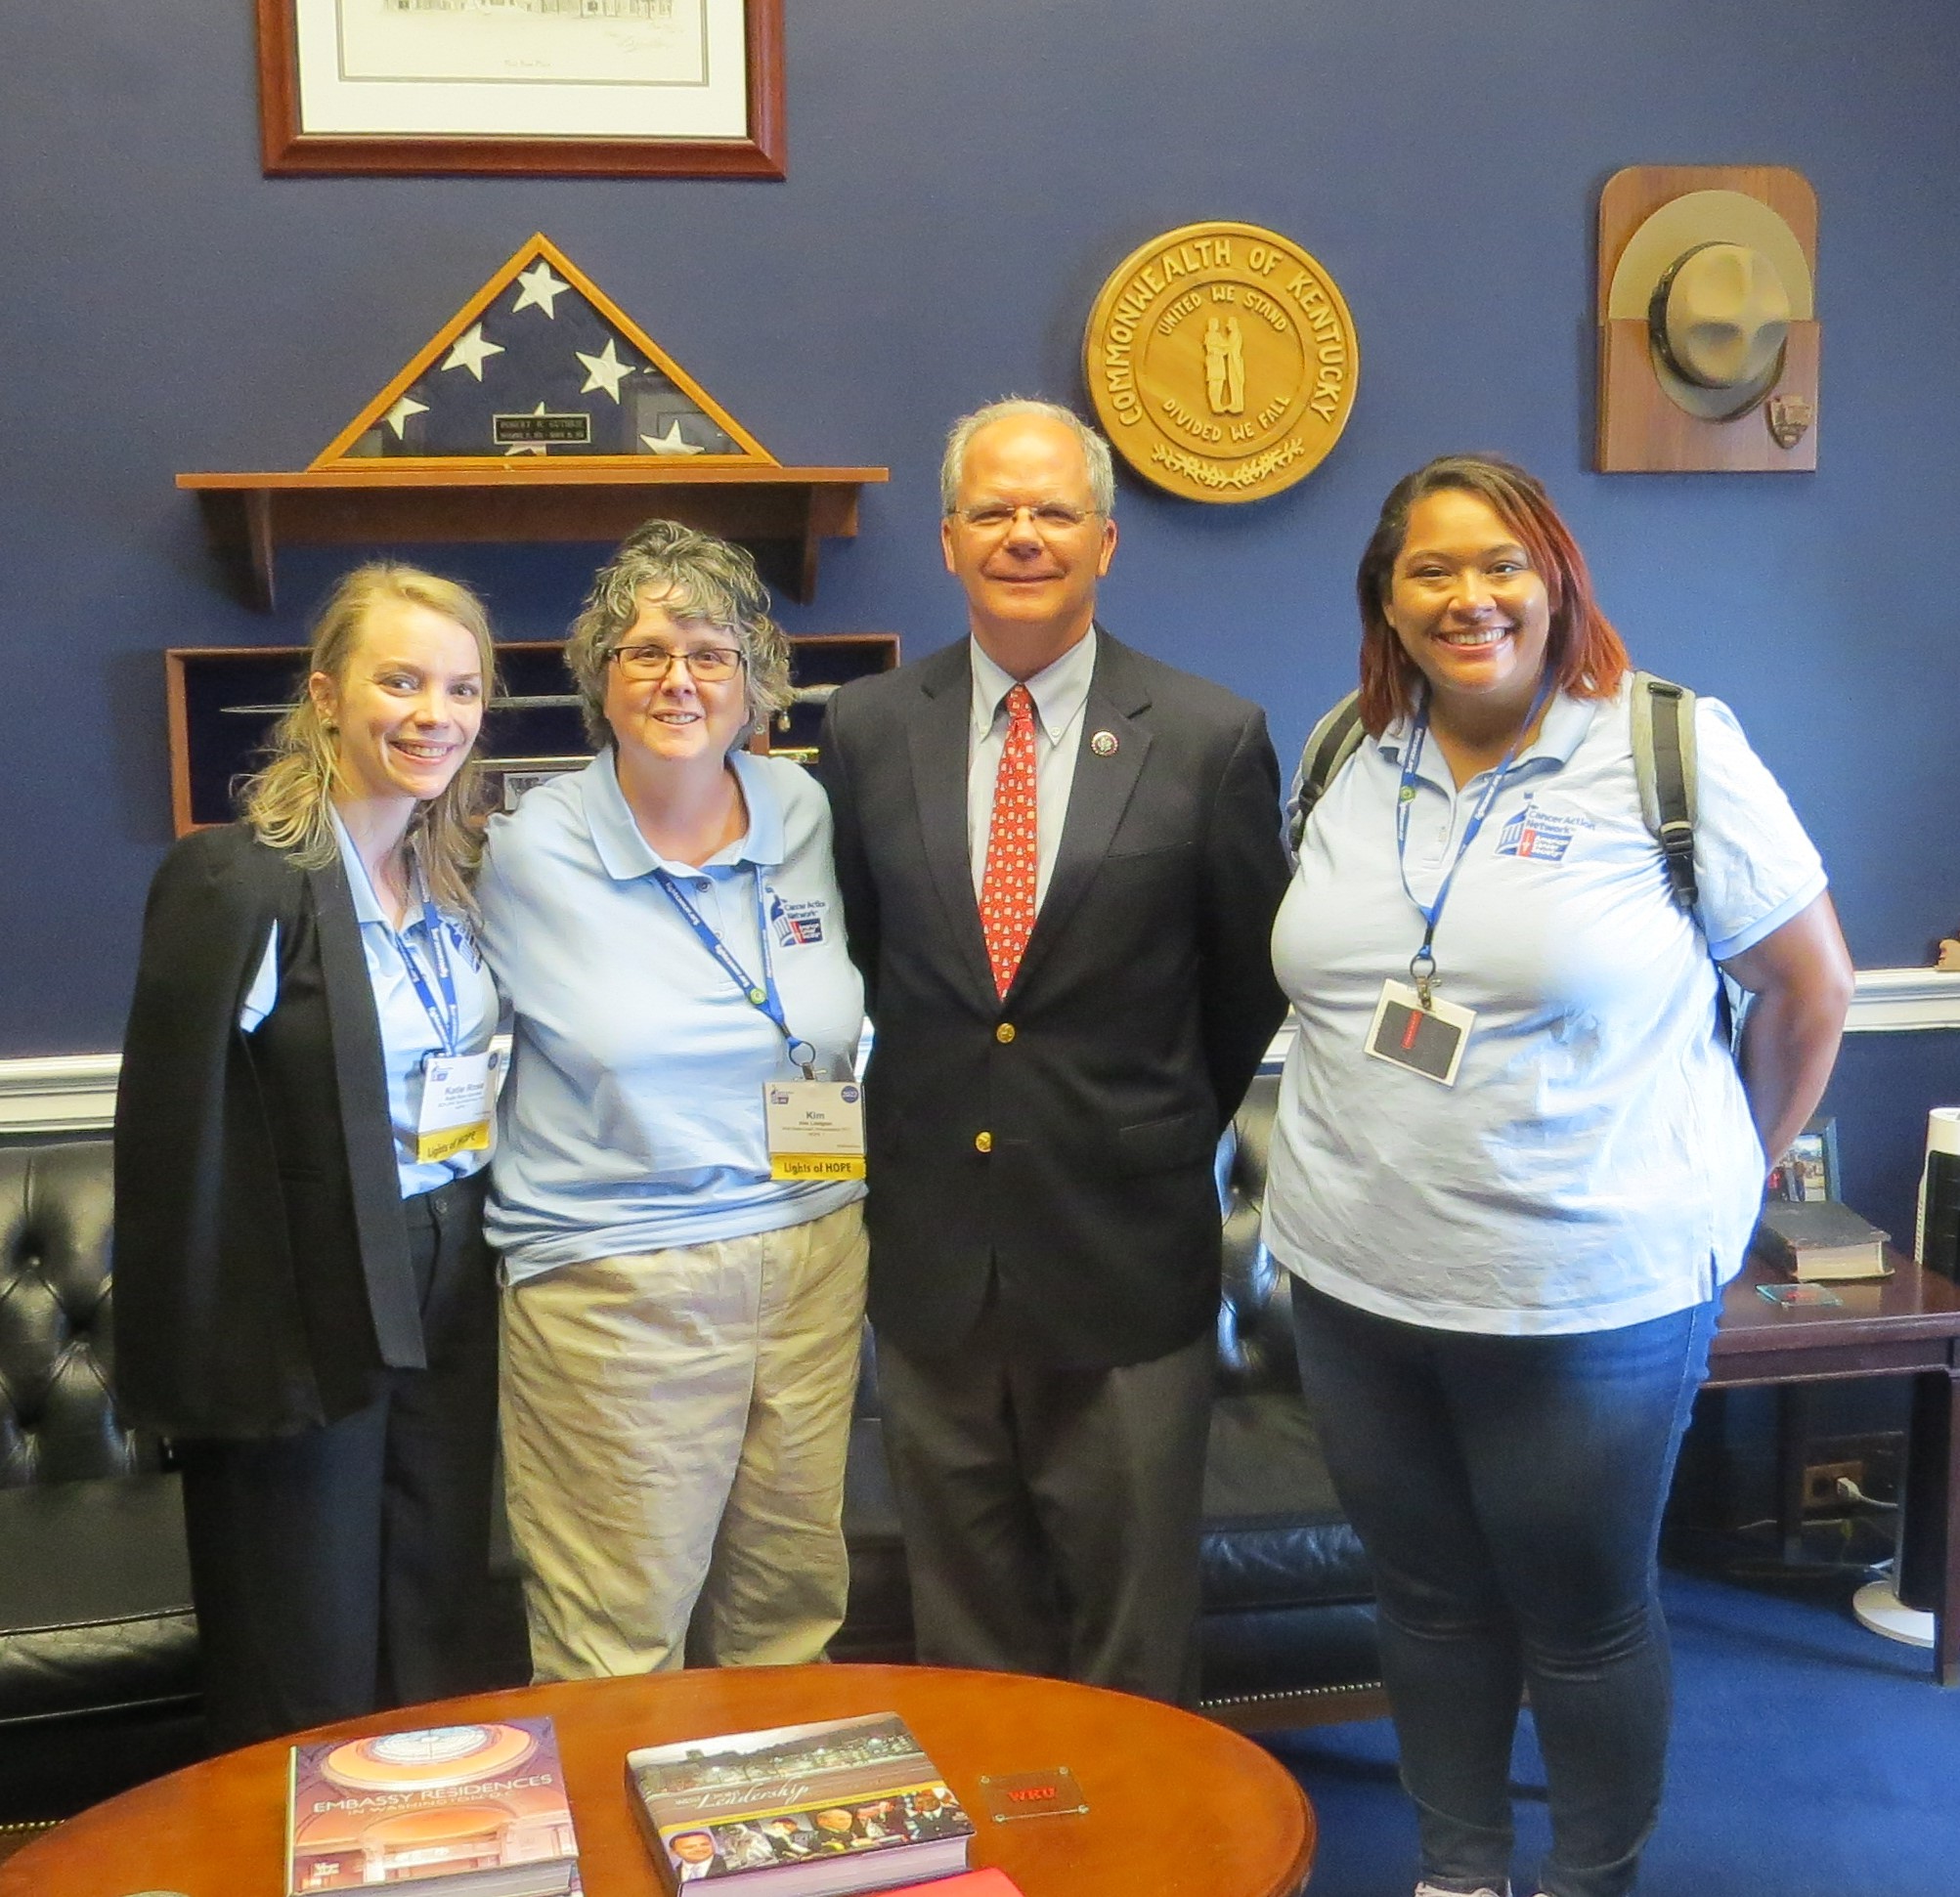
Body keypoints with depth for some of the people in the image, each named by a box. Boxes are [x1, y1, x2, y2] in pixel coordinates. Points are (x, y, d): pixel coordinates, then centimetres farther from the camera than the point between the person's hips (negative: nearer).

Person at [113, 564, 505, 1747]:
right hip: (303, 1319, -6)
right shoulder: (237, 881, -15)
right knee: (309, 1694, 9)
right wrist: (198, 1363, -13)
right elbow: (173, 1137, -14)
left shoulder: (461, 874, 7)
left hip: (451, 1296, 6)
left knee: (445, 1655, 16)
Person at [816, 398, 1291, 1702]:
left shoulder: (1212, 740, -6)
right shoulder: (867, 730, 1)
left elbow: (1251, 979, 5)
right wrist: (917, 1118, 9)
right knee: (962, 1624, 17)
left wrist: (1170, 1138, 8)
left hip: (1129, 1250, -2)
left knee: (1132, 1639, 13)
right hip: (930, 1248, 2)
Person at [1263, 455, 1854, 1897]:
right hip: (1357, 1280, 4)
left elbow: (1811, 984, -1)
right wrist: (1347, 1146, 11)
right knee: (1428, 1596, 17)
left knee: (1585, 1615, 10)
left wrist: (1726, 1184, 4)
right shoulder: (1346, 761, 4)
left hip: (1594, 1294, -4)